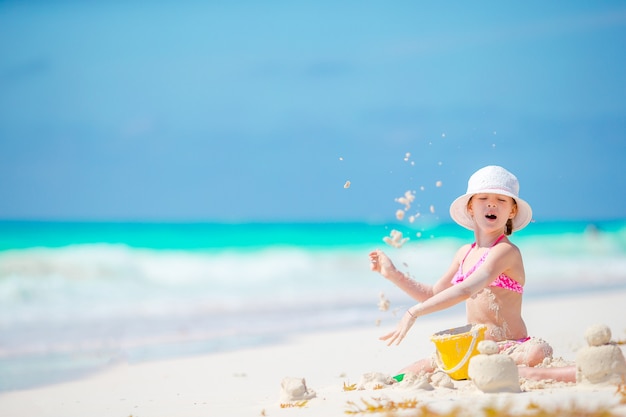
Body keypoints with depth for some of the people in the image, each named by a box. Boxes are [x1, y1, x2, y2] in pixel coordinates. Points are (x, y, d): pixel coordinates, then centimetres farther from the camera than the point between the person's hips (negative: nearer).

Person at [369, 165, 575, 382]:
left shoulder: (506, 251, -12)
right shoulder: (465, 253, 15)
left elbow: (466, 290, -27)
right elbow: (434, 294, 27)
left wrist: (414, 312, -30)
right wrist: (393, 274, 18)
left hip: (509, 349, -7)